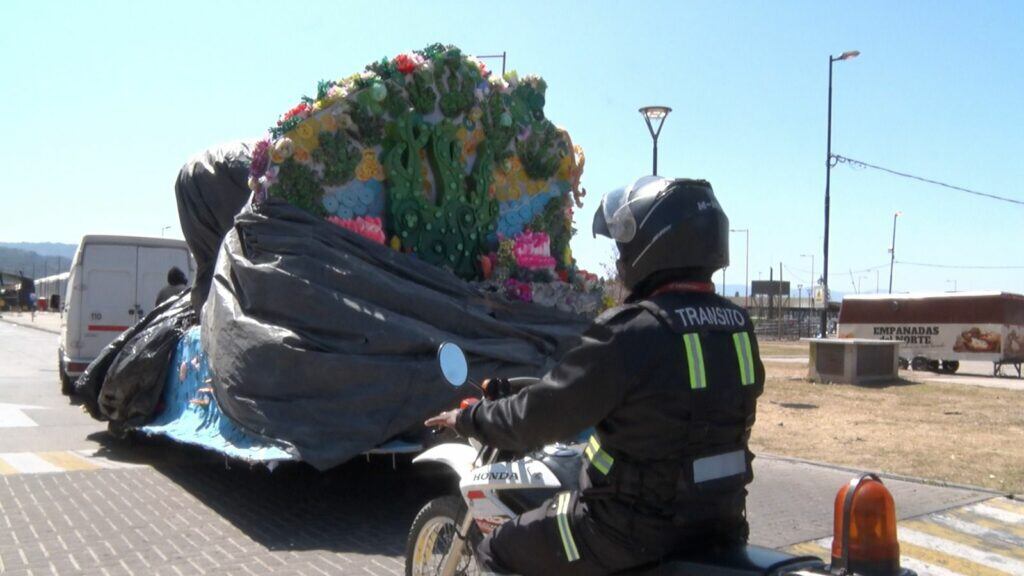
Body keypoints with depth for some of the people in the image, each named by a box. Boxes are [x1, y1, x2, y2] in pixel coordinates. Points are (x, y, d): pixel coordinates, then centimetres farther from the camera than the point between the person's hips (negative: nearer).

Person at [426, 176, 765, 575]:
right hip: (721, 520, 8)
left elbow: (542, 415, -16)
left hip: (638, 526, -7)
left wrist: (468, 419, 1)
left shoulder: (630, 331, -21)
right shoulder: (740, 326, 1)